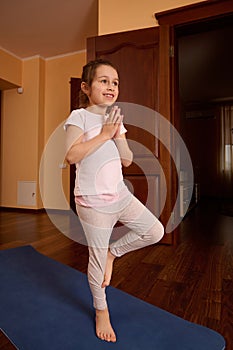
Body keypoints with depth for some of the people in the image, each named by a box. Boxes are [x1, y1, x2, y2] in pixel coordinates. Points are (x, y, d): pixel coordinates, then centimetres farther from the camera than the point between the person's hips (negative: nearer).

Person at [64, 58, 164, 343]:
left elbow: (128, 160, 5)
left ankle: (113, 251, 24)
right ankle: (101, 311, 33)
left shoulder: (115, 120, 11)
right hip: (93, 201, -6)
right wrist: (104, 134, -21)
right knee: (97, 258, 8)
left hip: (121, 195, 7)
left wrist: (118, 134, -9)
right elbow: (71, 155, -22)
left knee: (155, 231, 7)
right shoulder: (79, 116, -8)